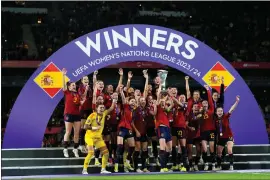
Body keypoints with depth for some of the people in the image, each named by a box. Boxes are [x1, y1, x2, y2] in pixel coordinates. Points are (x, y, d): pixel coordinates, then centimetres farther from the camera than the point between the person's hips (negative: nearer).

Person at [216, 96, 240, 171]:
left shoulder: (226, 117, -11)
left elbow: (232, 109, -24)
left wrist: (237, 101, -35)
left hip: (229, 136, -4)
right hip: (221, 138, 4)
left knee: (229, 150, -22)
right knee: (219, 152, 8)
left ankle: (231, 165, -20)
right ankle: (219, 166, 25)